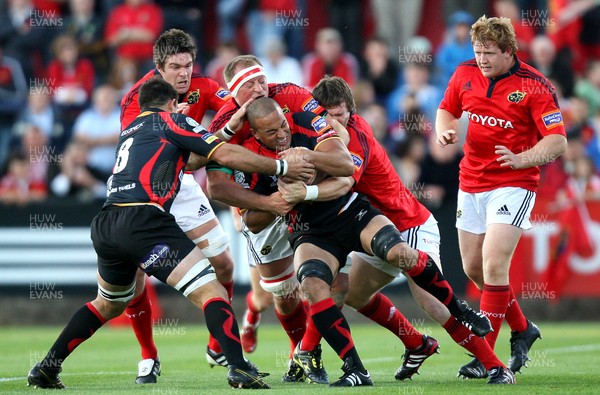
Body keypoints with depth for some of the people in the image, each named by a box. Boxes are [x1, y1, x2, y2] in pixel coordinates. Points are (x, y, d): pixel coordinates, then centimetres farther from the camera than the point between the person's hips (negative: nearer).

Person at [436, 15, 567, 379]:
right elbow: (447, 110, 17)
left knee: (494, 265, -17)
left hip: (513, 185, -6)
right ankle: (522, 329, 33)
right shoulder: (465, 74, 0)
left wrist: (521, 159, -33)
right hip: (471, 182, 6)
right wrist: (445, 129, -6)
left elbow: (558, 143, -17)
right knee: (474, 267, 11)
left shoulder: (534, 86, -15)